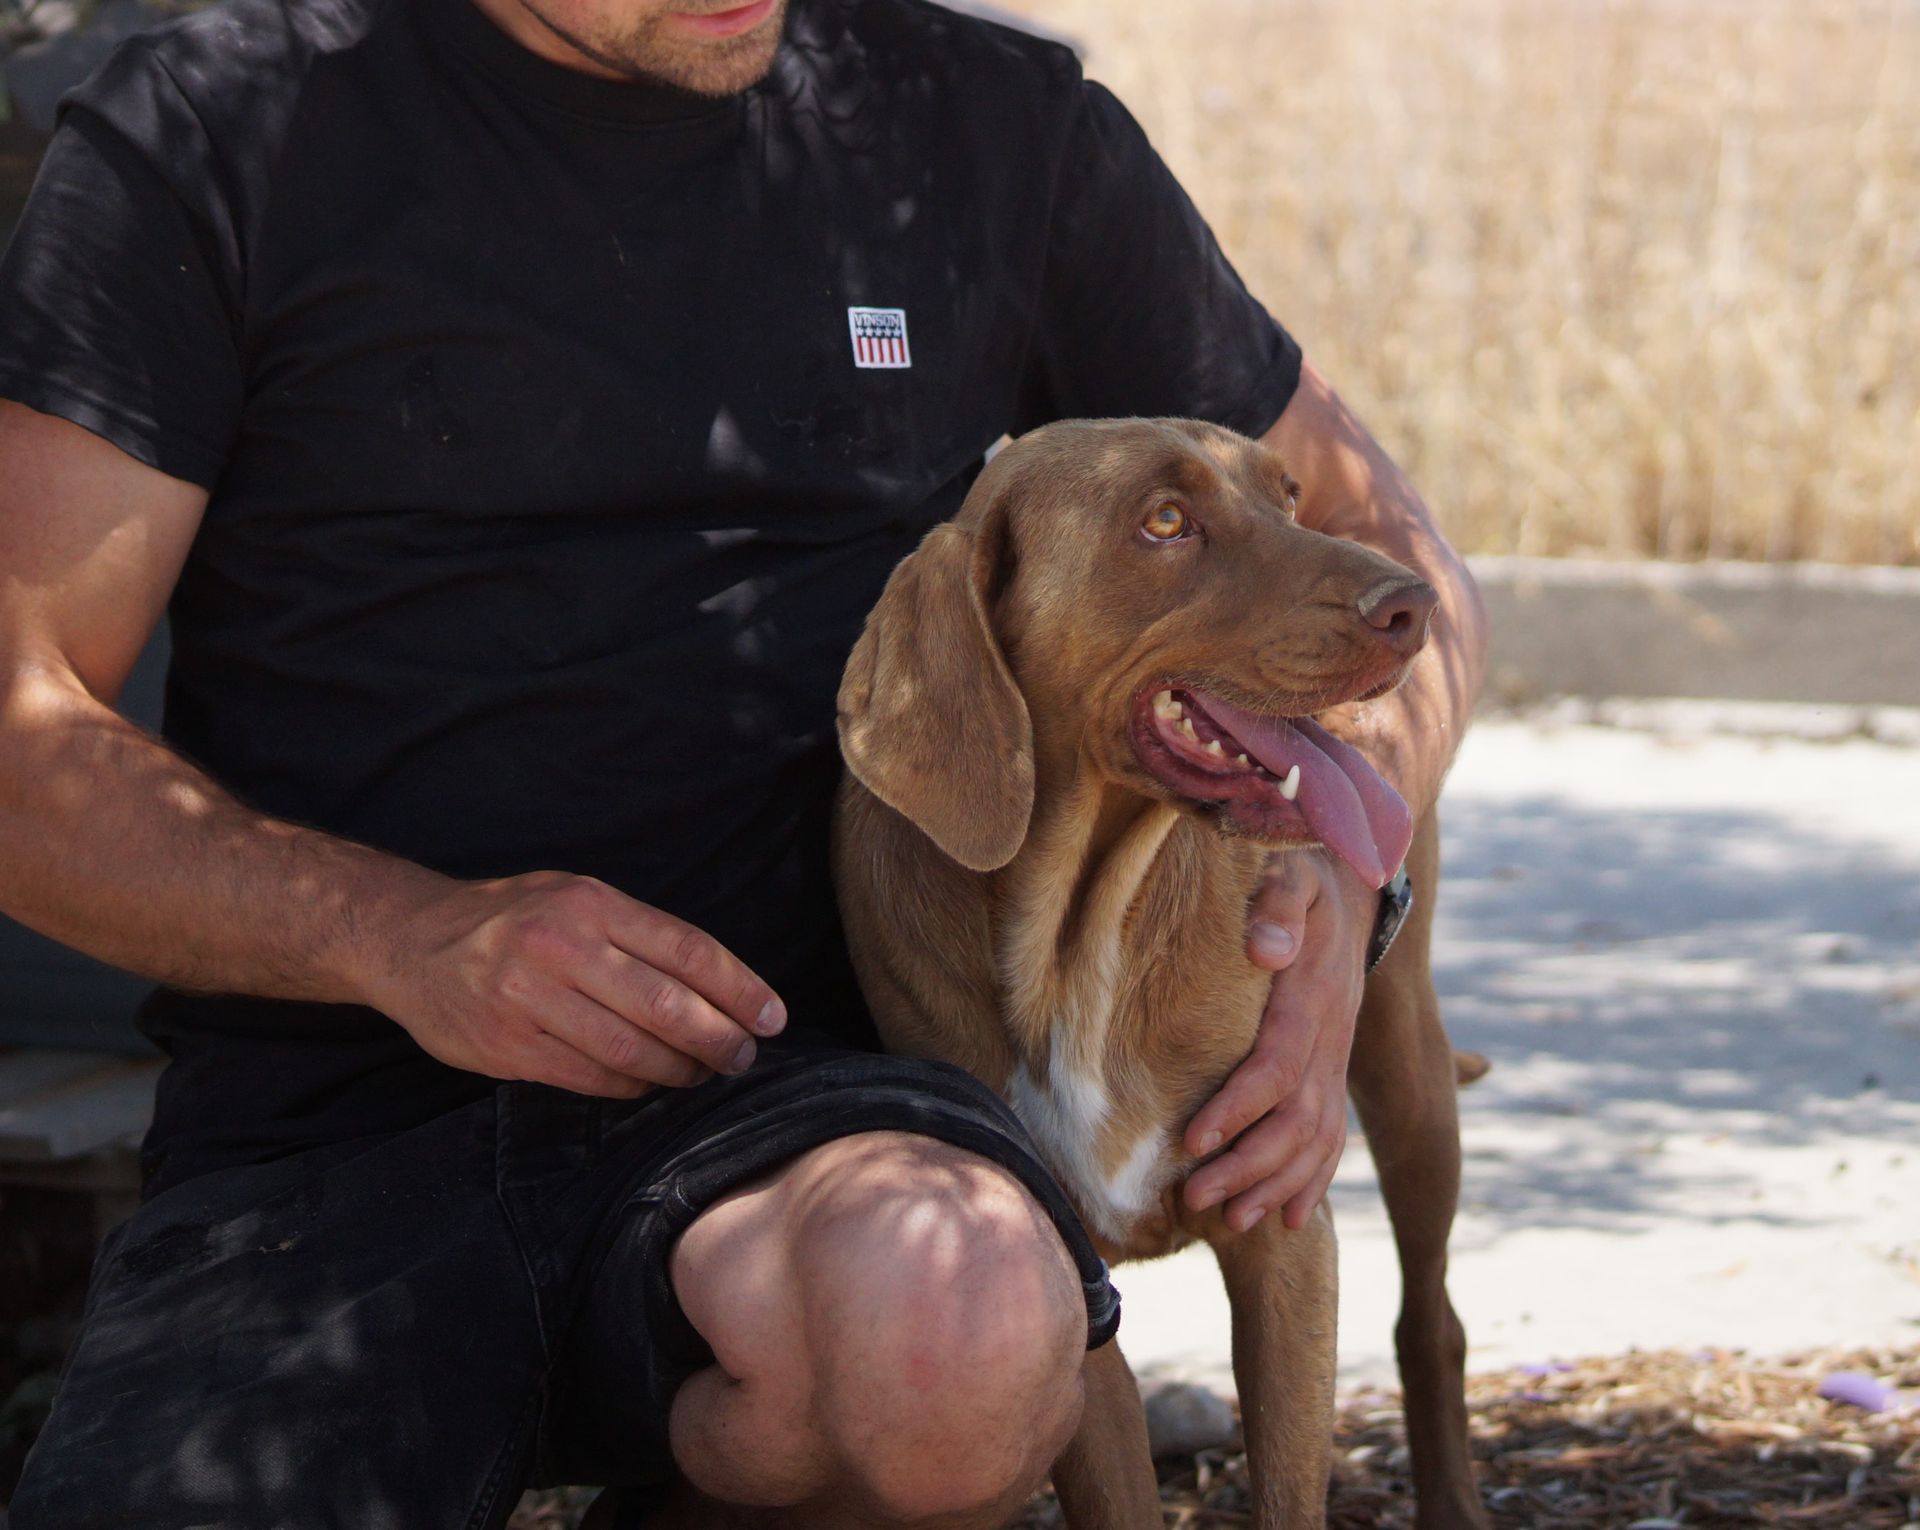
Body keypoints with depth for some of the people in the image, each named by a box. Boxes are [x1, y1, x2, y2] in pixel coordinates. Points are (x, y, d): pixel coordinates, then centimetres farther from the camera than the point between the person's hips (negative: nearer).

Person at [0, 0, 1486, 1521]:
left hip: (782, 1092, 1)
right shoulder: (213, 129, 3)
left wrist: (1336, 888, -2)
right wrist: (401, 938, -16)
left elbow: (1383, 549, 18)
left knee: (957, 1330, -36)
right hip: (323, 1136, -1)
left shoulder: (998, 124, 9)